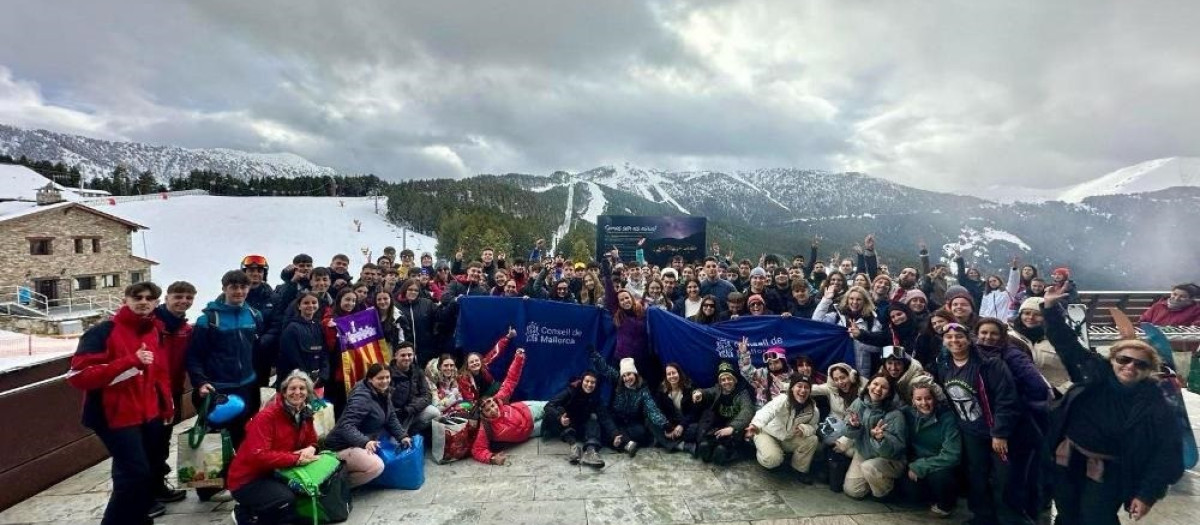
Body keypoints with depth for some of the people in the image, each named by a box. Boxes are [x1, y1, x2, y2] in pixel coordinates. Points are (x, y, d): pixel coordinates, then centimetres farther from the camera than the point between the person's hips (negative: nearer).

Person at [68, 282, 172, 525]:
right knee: (135, 472, -12)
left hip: (150, 415, 7)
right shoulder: (103, 332, -13)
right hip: (117, 416, -7)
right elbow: (78, 375, -22)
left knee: (153, 464, 18)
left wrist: (167, 405, 17)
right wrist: (130, 361, -28)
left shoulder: (155, 332, 9)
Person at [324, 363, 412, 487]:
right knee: (376, 466, -28)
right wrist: (365, 442, -45)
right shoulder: (362, 397, -23)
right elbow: (346, 426, -32)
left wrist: (402, 436, -3)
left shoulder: (384, 393, 4)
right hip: (343, 446, -10)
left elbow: (391, 419, 11)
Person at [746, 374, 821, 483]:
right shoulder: (782, 399, -29)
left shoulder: (812, 409, -13)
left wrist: (804, 428, -28)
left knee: (812, 440, -16)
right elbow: (767, 411, -48)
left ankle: (800, 469, 8)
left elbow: (813, 426, -2)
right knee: (772, 459, -29)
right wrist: (756, 425, -70)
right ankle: (762, 450, 9)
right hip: (769, 434, -5)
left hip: (789, 439, 5)